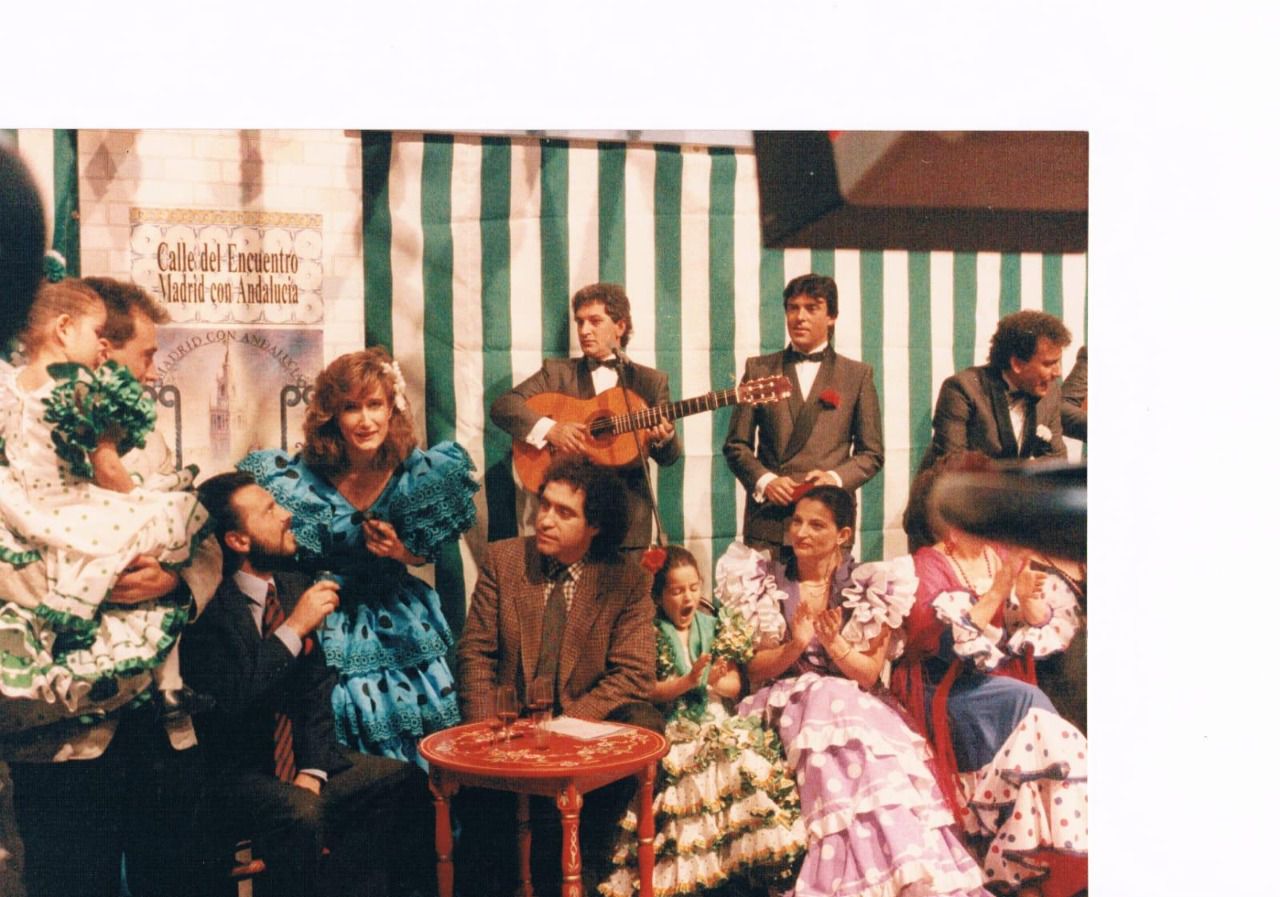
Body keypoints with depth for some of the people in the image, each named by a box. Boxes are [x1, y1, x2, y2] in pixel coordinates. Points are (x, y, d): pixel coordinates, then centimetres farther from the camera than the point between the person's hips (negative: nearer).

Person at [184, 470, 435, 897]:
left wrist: (312, 770, -4)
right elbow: (226, 700, -28)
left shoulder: (296, 587, 7)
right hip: (233, 773, -7)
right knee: (300, 813, -34)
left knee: (406, 780, -5)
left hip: (299, 760, 8)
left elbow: (317, 689, 9)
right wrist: (295, 628, -24)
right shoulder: (209, 608, -15)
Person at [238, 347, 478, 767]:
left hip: (399, 625, 2)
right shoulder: (302, 476, -13)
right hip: (331, 628, -2)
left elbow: (423, 554, 7)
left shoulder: (415, 471, -7)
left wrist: (400, 552, -12)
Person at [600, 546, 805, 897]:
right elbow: (649, 692, -4)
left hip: (717, 723, 3)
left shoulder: (715, 627, 13)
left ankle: (738, 863, -18)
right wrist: (688, 681, -16)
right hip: (674, 731, -3)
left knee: (742, 765, -25)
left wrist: (717, 682, -12)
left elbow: (735, 687, 10)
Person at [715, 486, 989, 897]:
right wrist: (794, 647, -16)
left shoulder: (872, 586, 4)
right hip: (786, 704, 0)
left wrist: (836, 645, -18)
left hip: (857, 705, 1)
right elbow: (753, 670, 2)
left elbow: (870, 676, 1)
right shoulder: (762, 582, 5)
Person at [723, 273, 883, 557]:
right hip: (767, 519, 1)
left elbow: (871, 453, 9)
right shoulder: (759, 369, 12)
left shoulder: (858, 375, 10)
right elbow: (736, 445, 10)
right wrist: (764, 480, -7)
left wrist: (837, 478, -9)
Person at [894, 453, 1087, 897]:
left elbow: (1047, 629, 8)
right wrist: (997, 592, -21)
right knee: (1030, 706, -28)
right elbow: (946, 642, -16)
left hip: (1007, 685, 4)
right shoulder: (926, 565, -2)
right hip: (947, 692, -4)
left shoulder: (1007, 556, 13)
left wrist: (1029, 599, -13)